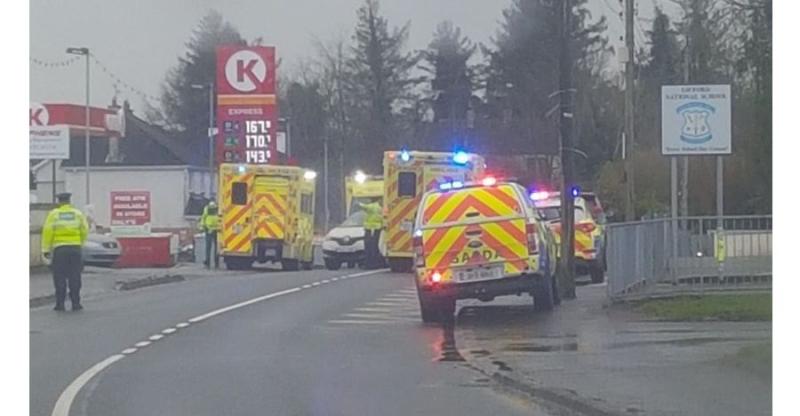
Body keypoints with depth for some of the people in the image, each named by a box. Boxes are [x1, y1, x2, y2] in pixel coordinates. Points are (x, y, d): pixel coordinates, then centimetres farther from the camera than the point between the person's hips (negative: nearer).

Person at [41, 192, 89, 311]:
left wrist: (46, 249, -1)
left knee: (60, 278, 4)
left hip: (59, 249, -1)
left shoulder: (53, 214, 1)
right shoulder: (78, 214, 6)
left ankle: (60, 304, 1)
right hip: (75, 248, 1)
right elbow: (85, 230, 3)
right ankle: (76, 303, 4)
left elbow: (47, 231, -4)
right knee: (75, 278, 6)